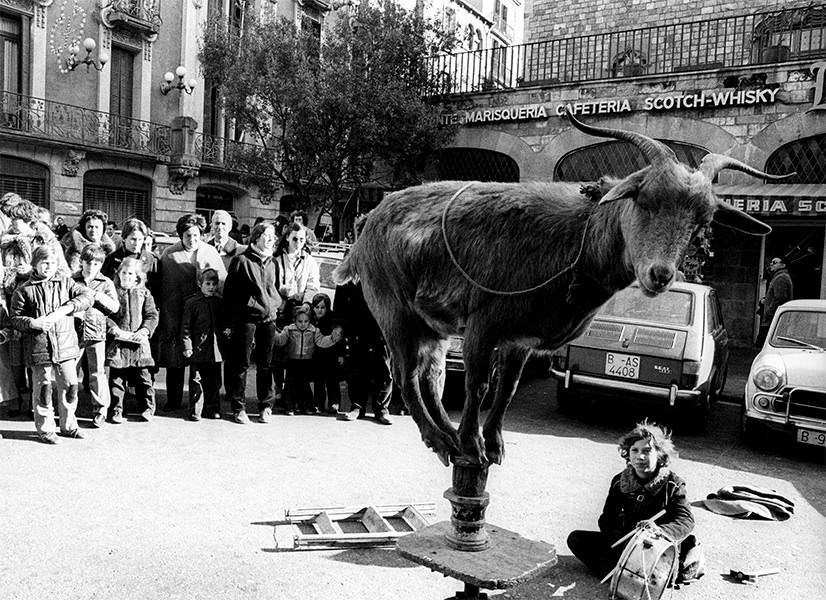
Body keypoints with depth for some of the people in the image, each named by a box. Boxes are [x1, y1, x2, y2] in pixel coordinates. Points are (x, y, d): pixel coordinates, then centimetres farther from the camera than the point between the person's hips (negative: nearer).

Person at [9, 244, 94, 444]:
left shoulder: (65, 282, 8)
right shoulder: (24, 290, 2)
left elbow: (87, 296, -3)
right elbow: (15, 319, 3)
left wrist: (63, 310, -14)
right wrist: (33, 323, -17)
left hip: (65, 346, 2)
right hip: (39, 348, -2)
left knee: (70, 386, 7)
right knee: (43, 389, 4)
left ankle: (68, 425, 23)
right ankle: (45, 429, 18)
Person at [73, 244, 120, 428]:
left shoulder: (106, 283, 6)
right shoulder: (71, 281, 7)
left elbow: (115, 306, -2)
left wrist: (96, 295, -12)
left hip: (96, 332, -1)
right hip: (75, 332, 1)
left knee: (97, 373, -1)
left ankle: (100, 410, 9)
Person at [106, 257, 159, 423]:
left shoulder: (144, 293, 7)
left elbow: (152, 315, 3)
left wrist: (144, 331, -11)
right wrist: (114, 328, -15)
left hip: (138, 341, 1)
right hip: (117, 342, 0)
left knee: (143, 377, 4)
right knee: (116, 377, 4)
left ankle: (147, 408, 16)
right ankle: (116, 410, 14)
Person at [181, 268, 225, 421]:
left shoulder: (219, 303, 11)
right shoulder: (192, 302, -2)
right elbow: (186, 326, -3)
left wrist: (224, 344, 13)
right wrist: (187, 346, -7)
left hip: (216, 349, 4)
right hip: (199, 349, -4)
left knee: (214, 381, 9)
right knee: (198, 381, -1)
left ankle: (213, 409, 19)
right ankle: (195, 411, 7)